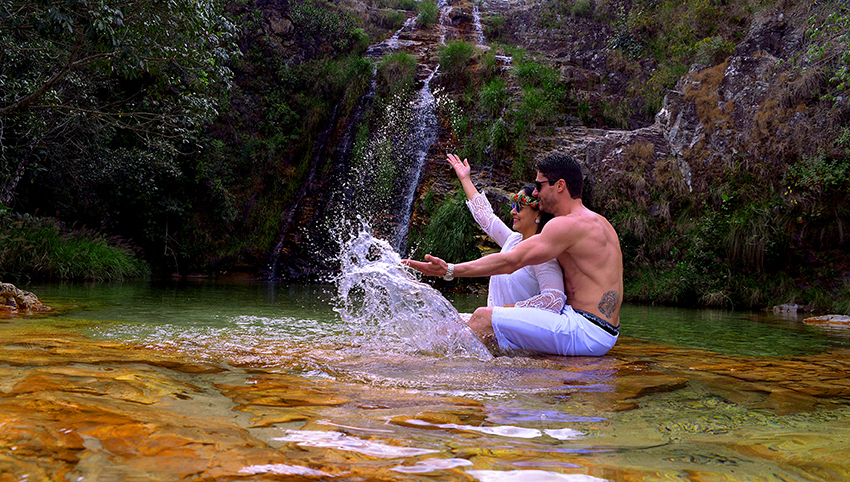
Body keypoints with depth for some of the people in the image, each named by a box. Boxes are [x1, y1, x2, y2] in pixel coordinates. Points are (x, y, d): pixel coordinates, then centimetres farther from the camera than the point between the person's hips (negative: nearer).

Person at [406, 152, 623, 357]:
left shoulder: (568, 225, -15)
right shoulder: (598, 222, 16)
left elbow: (510, 261, -19)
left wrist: (450, 270, -19)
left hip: (587, 331, -10)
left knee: (484, 318, -11)